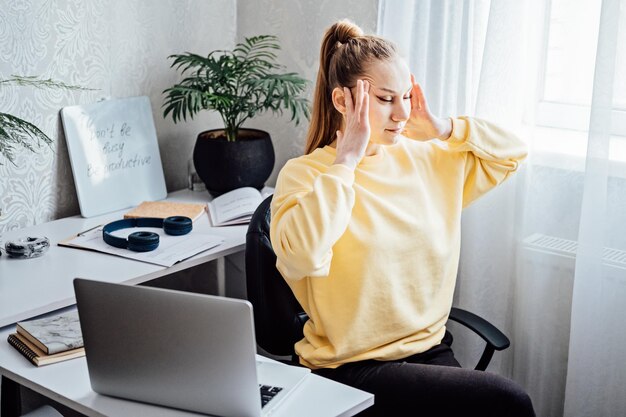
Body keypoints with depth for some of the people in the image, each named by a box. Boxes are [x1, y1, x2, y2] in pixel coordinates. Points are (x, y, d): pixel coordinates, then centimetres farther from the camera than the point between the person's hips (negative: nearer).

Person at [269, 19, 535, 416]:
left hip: (430, 349, 6)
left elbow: (513, 151, 15)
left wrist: (444, 129, 1)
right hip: (352, 366, -6)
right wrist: (347, 160, -20)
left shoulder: (425, 159, 7)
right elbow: (301, 254, -30)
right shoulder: (304, 174, -9)